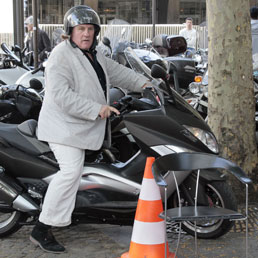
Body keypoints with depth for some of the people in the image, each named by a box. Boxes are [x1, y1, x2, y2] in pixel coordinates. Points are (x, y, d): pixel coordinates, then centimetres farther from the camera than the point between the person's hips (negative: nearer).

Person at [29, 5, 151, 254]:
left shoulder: (95, 55, 15)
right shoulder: (61, 55, -17)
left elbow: (117, 71, 24)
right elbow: (61, 95, -26)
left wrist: (143, 84, 10)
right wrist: (97, 109, -27)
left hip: (81, 126, 10)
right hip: (63, 124, -10)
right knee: (71, 170, -21)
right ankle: (41, 230, -17)